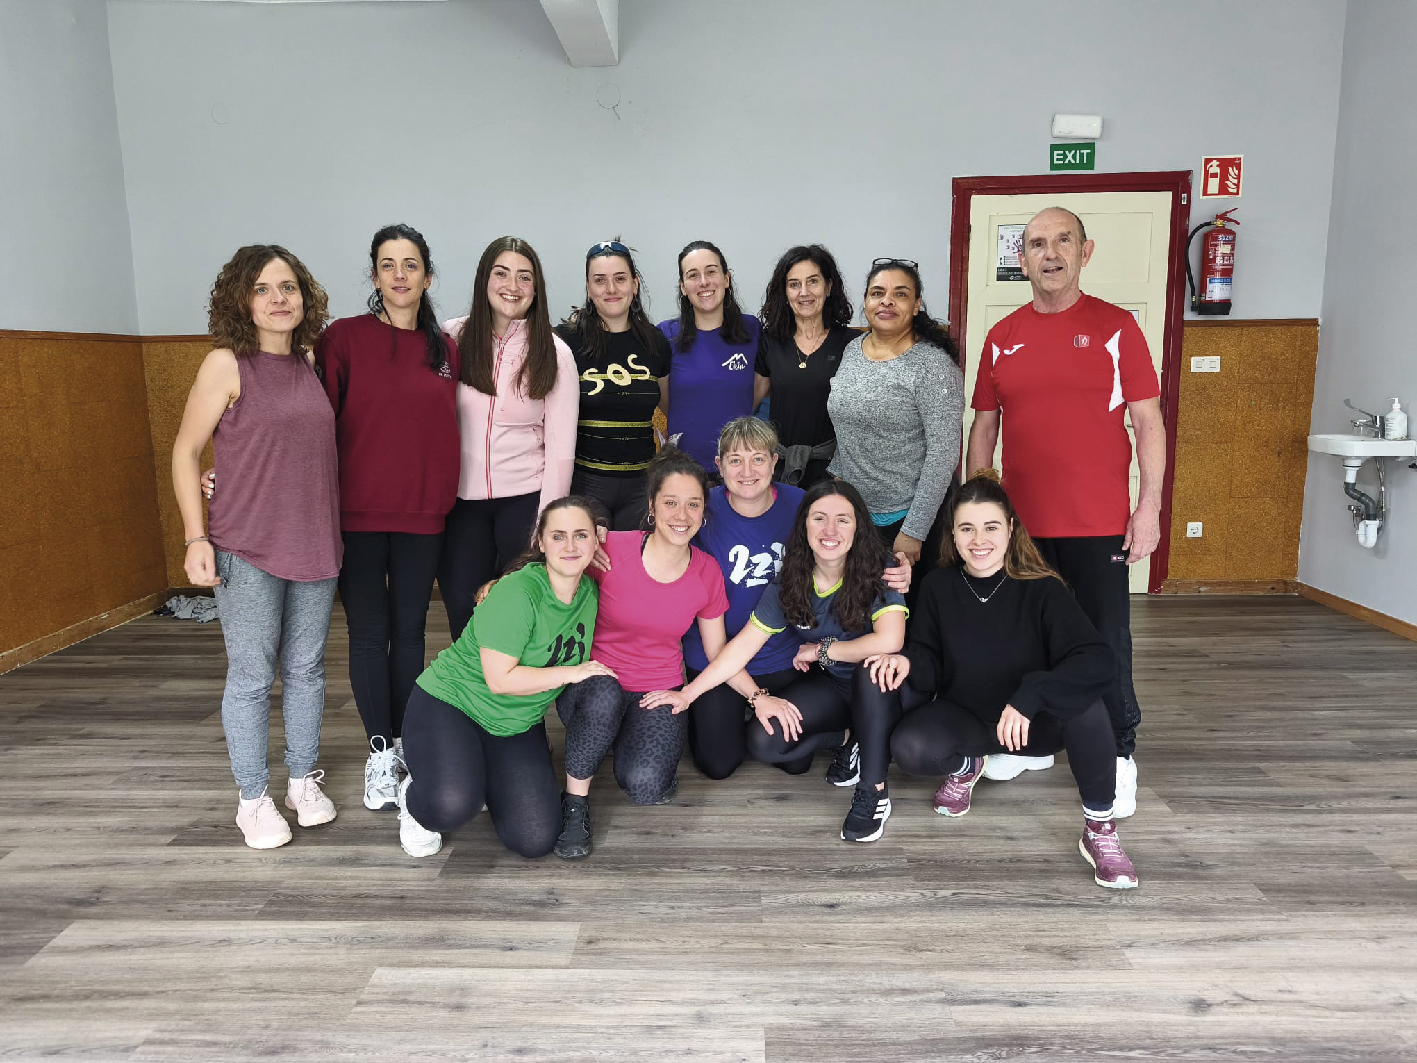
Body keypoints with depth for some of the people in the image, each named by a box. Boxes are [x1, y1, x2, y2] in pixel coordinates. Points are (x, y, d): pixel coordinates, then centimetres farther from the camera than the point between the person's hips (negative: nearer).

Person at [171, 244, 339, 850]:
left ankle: (303, 781, 28)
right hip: (247, 550, -4)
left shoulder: (311, 363, 7)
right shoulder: (227, 364, -6)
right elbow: (185, 451, -4)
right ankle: (254, 798, 19)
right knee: (251, 676, 4)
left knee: (305, 669, 13)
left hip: (315, 545, 4)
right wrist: (196, 538, -9)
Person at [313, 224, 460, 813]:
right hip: (357, 512, -2)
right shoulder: (344, 337, -3)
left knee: (410, 630, 12)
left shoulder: (445, 347, 7)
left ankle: (408, 744, 26)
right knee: (368, 632, 6)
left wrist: (445, 494, 9)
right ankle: (381, 751, 21)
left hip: (422, 512, 3)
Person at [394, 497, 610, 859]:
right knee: (452, 805, -34)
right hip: (448, 703, -6)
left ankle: (486, 778, 21)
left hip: (518, 725, 6)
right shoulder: (517, 593, -25)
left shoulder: (590, 592, -2)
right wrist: (570, 673, -20)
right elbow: (500, 679, -26)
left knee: (536, 840, -9)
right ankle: (415, 799, 4)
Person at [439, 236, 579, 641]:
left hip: (524, 499, -1)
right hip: (461, 500, 2)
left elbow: (560, 449, -3)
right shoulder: (452, 338, 1)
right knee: (463, 612, 7)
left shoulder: (554, 354, -2)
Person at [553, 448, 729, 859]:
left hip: (659, 693, 2)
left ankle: (635, 744, 12)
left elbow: (718, 652, 7)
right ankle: (575, 803, -14)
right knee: (604, 696, -39)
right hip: (594, 683, -2)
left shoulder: (707, 573, -4)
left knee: (645, 787, -25)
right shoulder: (610, 550, -15)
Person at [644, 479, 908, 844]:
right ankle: (846, 739, 9)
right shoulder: (790, 584, -9)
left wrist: (820, 649, -23)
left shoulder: (878, 574, -21)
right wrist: (688, 693, -10)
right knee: (763, 742, -19)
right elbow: (743, 646, -6)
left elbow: (889, 641, -38)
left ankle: (874, 791, -21)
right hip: (827, 685, 4)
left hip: (878, 690, -3)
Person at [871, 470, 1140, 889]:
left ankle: (1100, 830, -12)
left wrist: (1030, 695, -42)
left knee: (1084, 704, -35)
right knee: (909, 748, -29)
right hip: (964, 717, 2)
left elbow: (1100, 661, -29)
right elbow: (930, 664, -1)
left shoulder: (1041, 589, -17)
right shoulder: (937, 587, -8)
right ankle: (966, 767, 10)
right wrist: (908, 664, -26)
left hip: (1035, 723, -2)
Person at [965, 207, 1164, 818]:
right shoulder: (1002, 338, 8)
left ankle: (1118, 757, 21)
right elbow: (983, 428, 10)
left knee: (1106, 641, 4)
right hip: (1020, 521, 3)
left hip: (1099, 523, -3)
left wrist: (1149, 507, -8)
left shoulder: (1116, 327, -1)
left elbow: (1148, 422, -2)